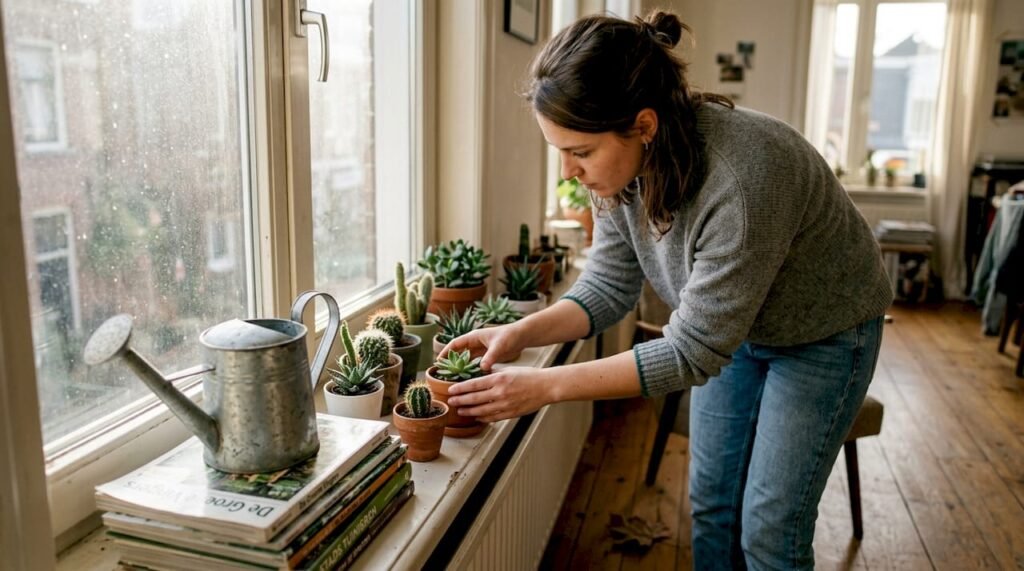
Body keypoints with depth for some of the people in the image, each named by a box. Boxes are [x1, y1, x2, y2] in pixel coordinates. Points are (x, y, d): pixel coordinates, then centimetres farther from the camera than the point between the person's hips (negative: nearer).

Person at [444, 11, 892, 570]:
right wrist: (520, 333, -24)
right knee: (710, 503, 13)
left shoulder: (741, 179, -40)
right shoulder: (624, 164, -19)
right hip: (730, 328, 6)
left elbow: (693, 351, -33)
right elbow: (608, 286, -8)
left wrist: (547, 386, -36)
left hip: (822, 333, -5)